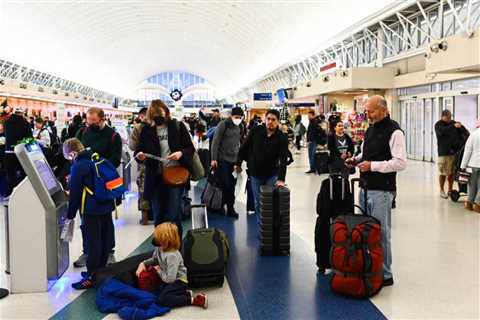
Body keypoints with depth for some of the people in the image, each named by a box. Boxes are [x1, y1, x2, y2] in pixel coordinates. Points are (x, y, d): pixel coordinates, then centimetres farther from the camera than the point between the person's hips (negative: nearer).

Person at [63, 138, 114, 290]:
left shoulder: (78, 166, -11)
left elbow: (75, 193, -7)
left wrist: (70, 215, 2)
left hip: (92, 210, -8)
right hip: (107, 205, 8)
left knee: (92, 242, -2)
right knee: (104, 239, 13)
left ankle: (91, 277, 4)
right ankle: (100, 270, 26)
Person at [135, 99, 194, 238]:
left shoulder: (178, 126, -1)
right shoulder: (146, 130, 4)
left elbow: (190, 148, 1)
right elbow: (139, 149, 7)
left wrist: (181, 153, -20)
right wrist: (139, 155, -16)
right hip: (155, 177, 3)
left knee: (173, 215, -1)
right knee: (158, 216, 10)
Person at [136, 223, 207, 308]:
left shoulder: (172, 255, -28)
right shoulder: (158, 249, -1)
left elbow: (170, 278, -31)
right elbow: (153, 260, 21)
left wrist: (159, 271, -12)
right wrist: (143, 263, 1)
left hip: (178, 281, -9)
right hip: (167, 280, 9)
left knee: (162, 300, -26)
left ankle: (193, 300, -19)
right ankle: (185, 293, 0)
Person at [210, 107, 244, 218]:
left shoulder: (239, 127, 9)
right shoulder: (223, 124, -8)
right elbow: (215, 142, -10)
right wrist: (214, 159, -14)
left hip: (234, 160, 5)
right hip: (222, 160, -5)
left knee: (232, 186, 6)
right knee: (224, 185, -4)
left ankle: (230, 208, 14)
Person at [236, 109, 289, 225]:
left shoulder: (282, 138, -13)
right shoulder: (256, 131, -9)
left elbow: (283, 159, -20)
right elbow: (244, 147, 2)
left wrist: (281, 179, -29)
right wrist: (238, 163, 5)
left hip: (272, 174, -1)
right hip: (255, 173, 1)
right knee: (258, 202, 7)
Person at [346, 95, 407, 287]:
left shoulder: (394, 131, -12)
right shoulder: (370, 130, 15)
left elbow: (401, 163, -19)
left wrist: (372, 165, -20)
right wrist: (356, 160, 8)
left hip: (382, 191, -8)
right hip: (366, 188, 9)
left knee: (381, 233, -3)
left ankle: (385, 275, 8)